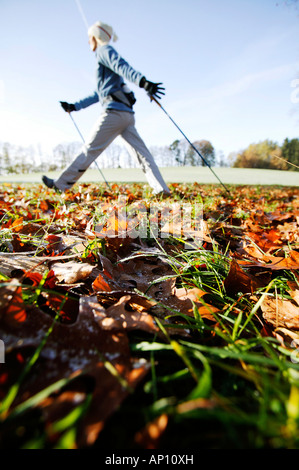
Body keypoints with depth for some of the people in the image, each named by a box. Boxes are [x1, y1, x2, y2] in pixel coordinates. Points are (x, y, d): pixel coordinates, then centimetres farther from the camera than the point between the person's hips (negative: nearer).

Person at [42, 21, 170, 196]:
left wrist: (143, 81, -33)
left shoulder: (104, 50, 7)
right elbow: (99, 94, 38)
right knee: (141, 152, -1)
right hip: (127, 114, 9)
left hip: (114, 111, -9)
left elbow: (122, 66, -15)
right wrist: (74, 106, 38)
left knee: (90, 149, -6)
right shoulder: (105, 56, 36)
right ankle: (162, 189, -7)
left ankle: (61, 185, 3)